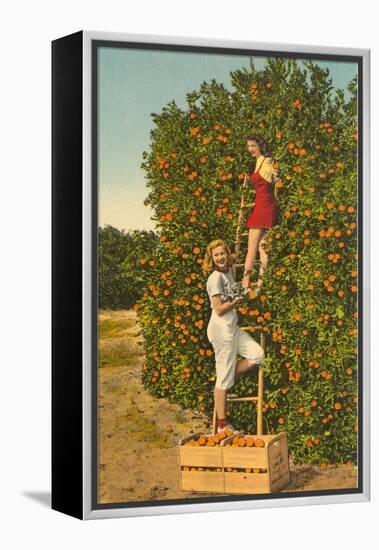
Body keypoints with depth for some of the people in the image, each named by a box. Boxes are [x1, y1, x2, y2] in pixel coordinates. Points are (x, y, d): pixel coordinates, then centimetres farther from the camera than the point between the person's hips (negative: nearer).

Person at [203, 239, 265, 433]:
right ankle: (222, 424, 5)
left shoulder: (229, 273, 11)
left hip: (233, 327, 9)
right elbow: (219, 309, -15)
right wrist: (237, 300, -5)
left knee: (257, 355, 1)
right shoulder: (215, 278, -15)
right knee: (224, 377, -3)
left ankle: (225, 382, 12)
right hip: (221, 329, -9)